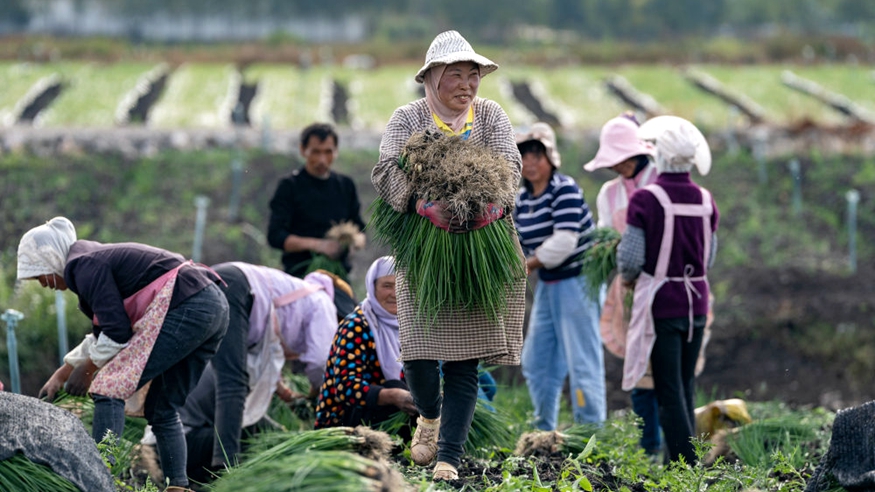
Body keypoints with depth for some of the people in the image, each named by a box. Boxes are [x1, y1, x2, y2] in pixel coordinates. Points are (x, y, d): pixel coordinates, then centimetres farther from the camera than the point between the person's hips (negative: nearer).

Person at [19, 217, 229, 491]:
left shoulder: (83, 266, -6)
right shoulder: (100, 259, 25)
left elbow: (117, 332, -12)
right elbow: (103, 335, 32)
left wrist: (89, 368, 4)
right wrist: (61, 374, 35)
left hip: (184, 310, -10)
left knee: (109, 389, -9)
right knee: (162, 410, 17)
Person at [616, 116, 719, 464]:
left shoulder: (645, 200, -14)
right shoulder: (705, 201, 1)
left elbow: (630, 258, -13)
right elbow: (709, 257, 8)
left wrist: (628, 276, 9)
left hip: (661, 303, -5)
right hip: (697, 301, 5)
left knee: (669, 393, -1)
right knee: (685, 387, 16)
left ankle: (684, 466, -7)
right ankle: (685, 460, 20)